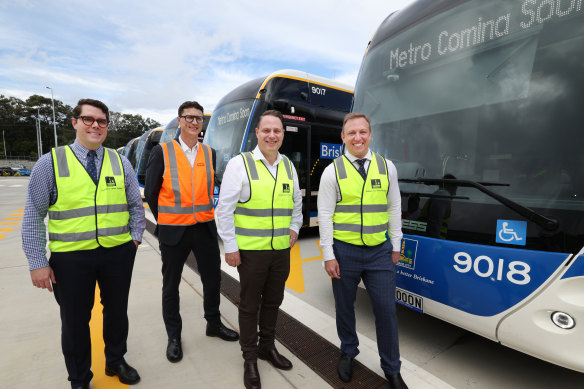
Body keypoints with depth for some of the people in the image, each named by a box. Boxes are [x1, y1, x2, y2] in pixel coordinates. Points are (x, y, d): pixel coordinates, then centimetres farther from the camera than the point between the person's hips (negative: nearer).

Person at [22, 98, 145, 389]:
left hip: (118, 254, 2)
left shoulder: (120, 163, 4)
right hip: (71, 258, -1)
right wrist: (37, 262, -5)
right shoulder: (50, 162, -2)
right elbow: (33, 215, -2)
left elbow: (136, 205, 9)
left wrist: (135, 238, 0)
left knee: (117, 312, 18)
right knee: (75, 321, 15)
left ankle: (116, 361, 44)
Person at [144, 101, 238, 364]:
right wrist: (165, 220, 6)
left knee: (213, 278, 14)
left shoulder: (209, 153, 4)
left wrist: (203, 214, 9)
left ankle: (214, 324, 37)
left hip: (205, 227, 3)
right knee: (171, 285, 12)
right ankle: (174, 336, 33)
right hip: (173, 230, -2)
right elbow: (150, 191, -1)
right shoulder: (162, 151, -5)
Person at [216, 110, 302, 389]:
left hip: (281, 250, 5)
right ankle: (249, 359, 32)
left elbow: (297, 202, 22)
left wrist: (294, 228, 10)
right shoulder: (240, 164, -9)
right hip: (251, 251, -5)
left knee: (273, 301, 19)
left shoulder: (288, 166, 8)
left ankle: (267, 347, 42)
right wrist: (230, 247, -10)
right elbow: (224, 208, -10)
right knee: (249, 306, 11)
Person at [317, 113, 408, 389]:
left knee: (386, 309, 8)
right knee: (344, 307, 15)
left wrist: (395, 246, 8)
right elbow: (325, 215, -6)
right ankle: (348, 353, 43)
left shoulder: (387, 167, 3)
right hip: (345, 251, -1)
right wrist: (328, 255, -7)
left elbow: (394, 208, 8)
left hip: (380, 251, 2)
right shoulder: (333, 171, -4)